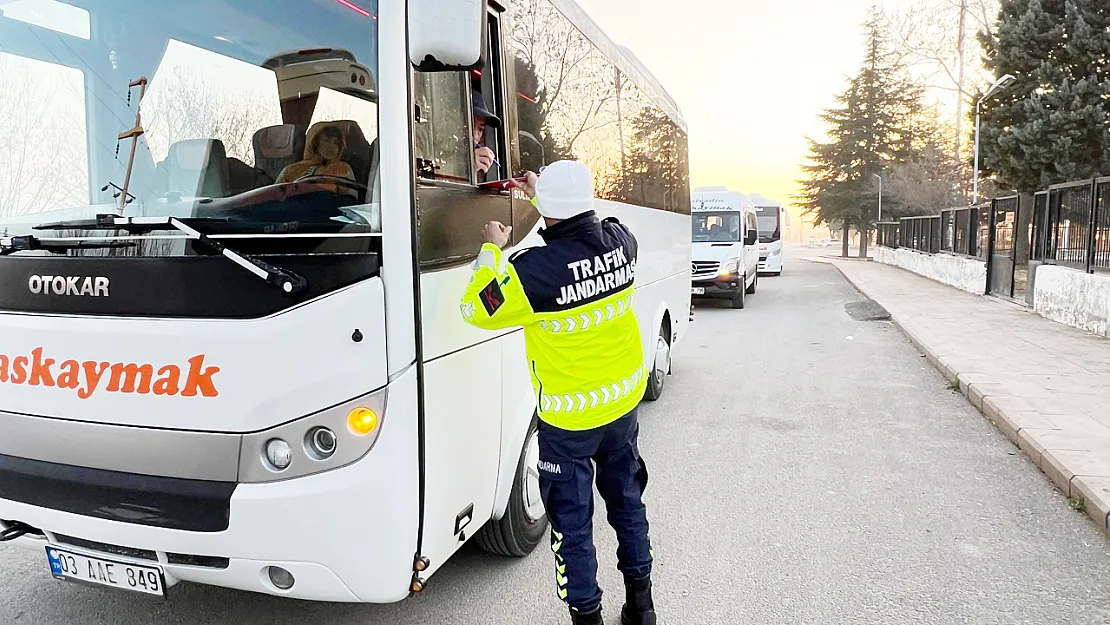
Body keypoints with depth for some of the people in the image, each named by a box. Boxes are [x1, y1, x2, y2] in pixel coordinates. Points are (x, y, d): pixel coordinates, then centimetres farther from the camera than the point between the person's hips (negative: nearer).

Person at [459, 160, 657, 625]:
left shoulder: (536, 269, -27)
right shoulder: (621, 241, -9)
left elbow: (477, 309, -12)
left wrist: (491, 250, 1)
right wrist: (540, 194, 23)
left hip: (569, 420, -6)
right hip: (625, 400, 6)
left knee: (572, 521, 12)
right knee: (627, 500, 23)